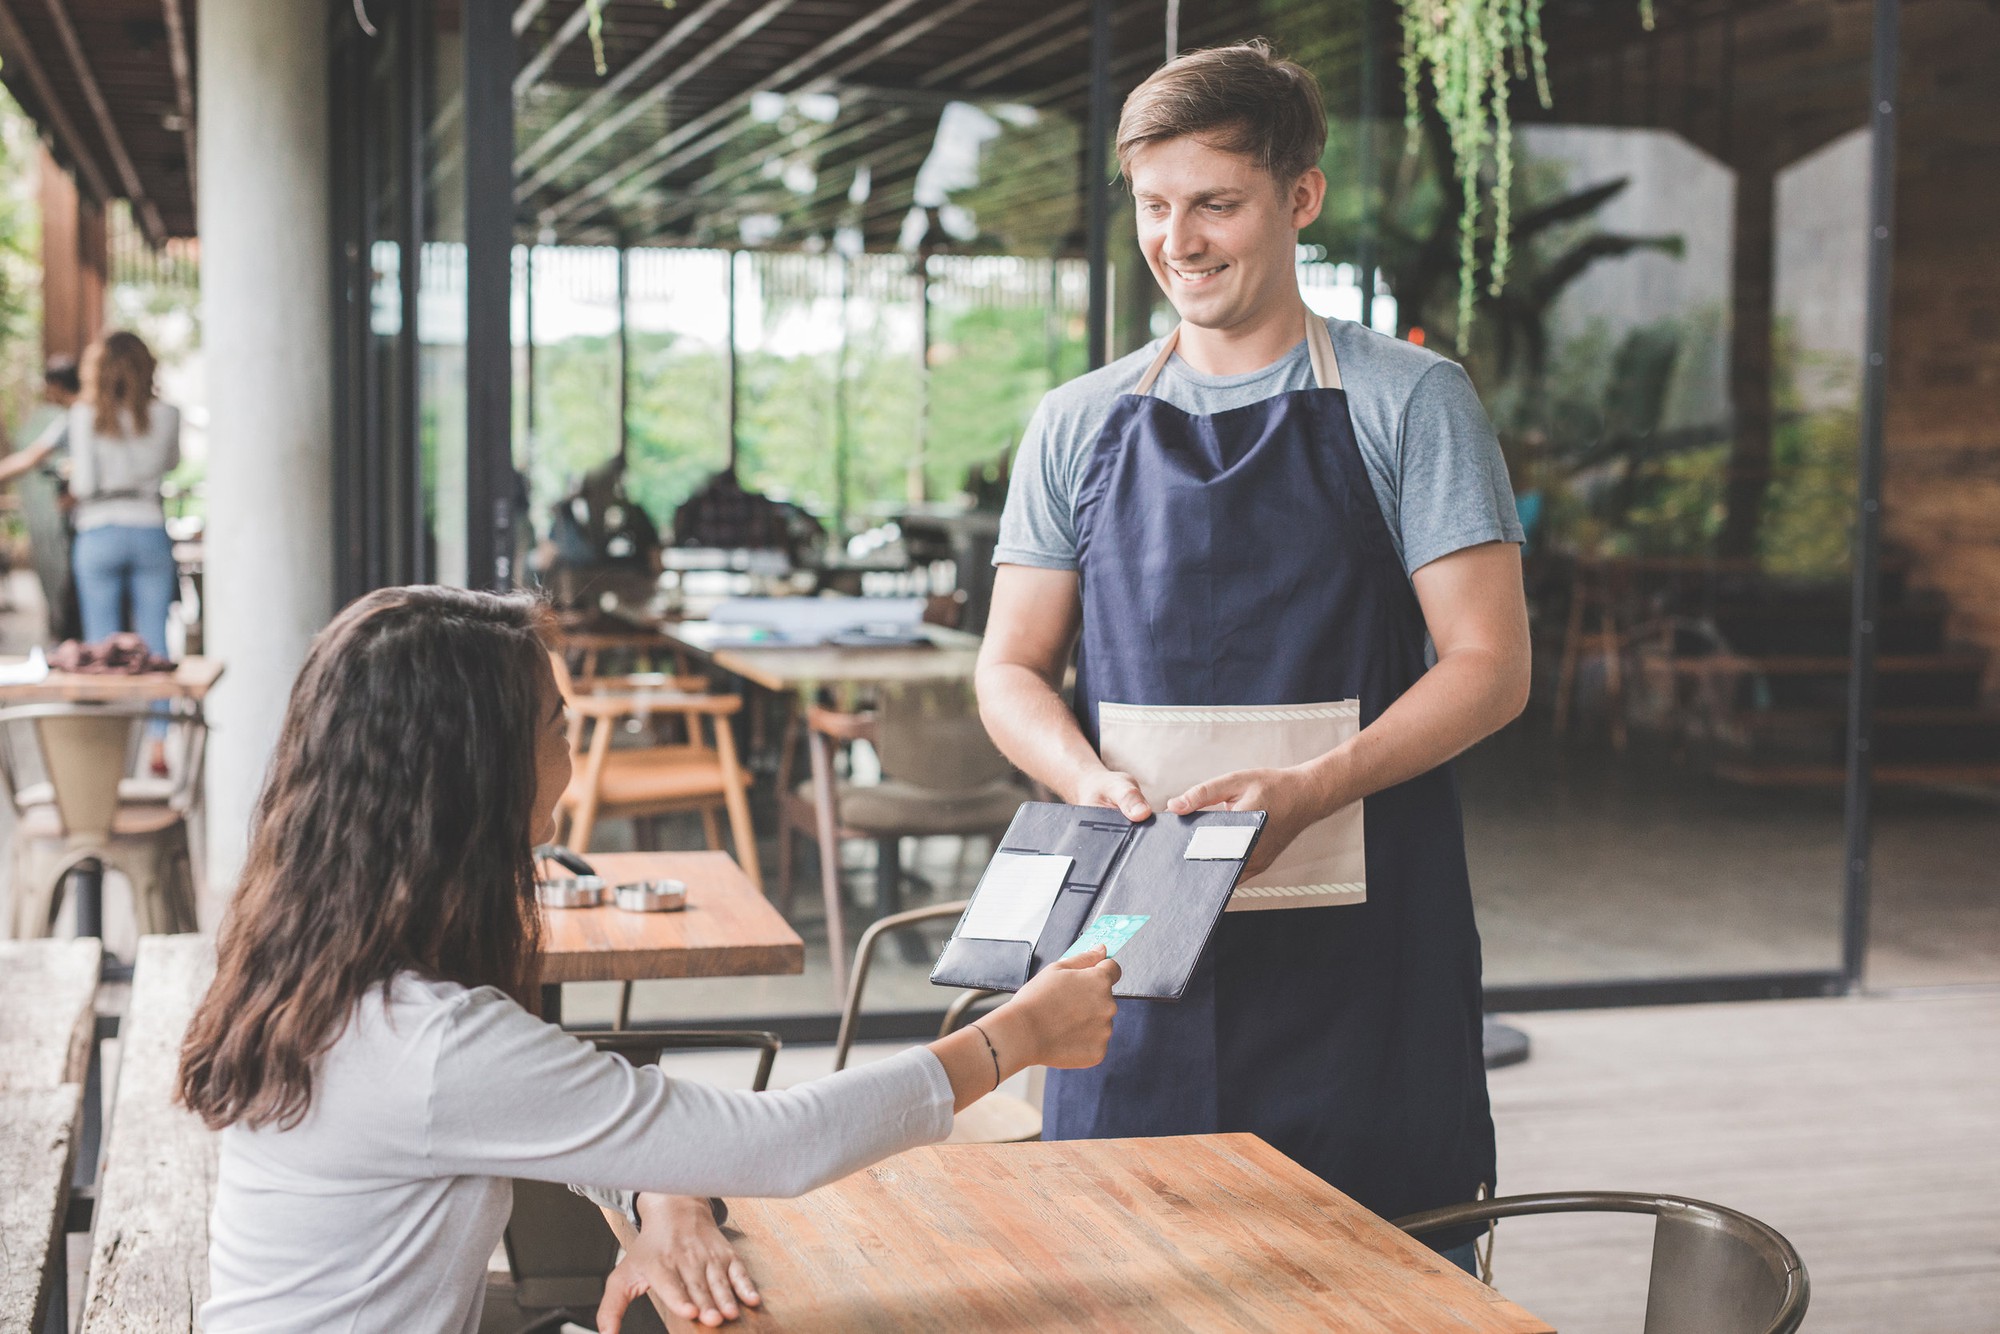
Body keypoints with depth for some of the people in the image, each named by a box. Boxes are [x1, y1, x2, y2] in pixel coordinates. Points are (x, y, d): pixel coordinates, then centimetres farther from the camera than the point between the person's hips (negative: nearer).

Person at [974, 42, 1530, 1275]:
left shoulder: (1409, 402, 1)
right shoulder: (1080, 424, 12)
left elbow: (1489, 666, -4)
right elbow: (1013, 670, 12)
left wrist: (1308, 786, -19)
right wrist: (1094, 779, -9)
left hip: (1357, 941, -3)